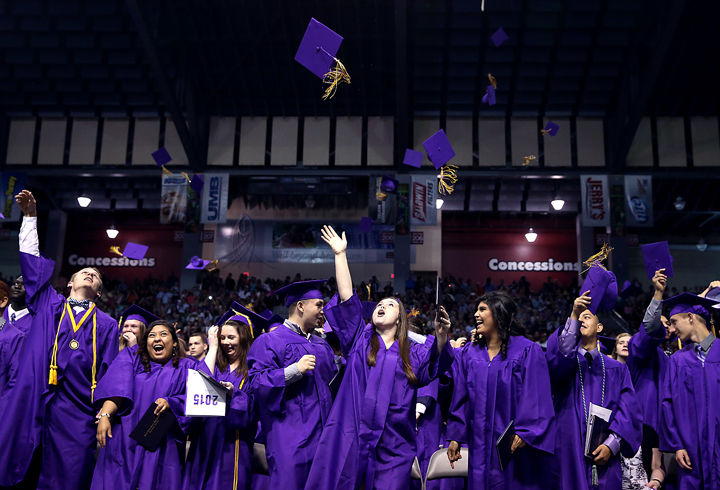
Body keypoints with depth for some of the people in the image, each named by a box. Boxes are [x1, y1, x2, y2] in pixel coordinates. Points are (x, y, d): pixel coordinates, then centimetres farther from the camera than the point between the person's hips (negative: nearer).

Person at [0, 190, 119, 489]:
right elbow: (31, 261, 16)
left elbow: (109, 374, 8)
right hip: (30, 402, 1)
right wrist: (30, 217, 15)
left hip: (77, 410, 0)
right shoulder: (48, 304, 19)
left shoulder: (106, 325, 15)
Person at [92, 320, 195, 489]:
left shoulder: (186, 367, 11)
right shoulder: (130, 358, 12)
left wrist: (169, 403, -22)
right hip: (124, 441, 0)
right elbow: (115, 388, -4)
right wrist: (104, 415, -20)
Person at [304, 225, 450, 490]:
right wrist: (340, 254, 3)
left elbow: (437, 358, -6)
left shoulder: (412, 352, 14)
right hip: (350, 438, 0)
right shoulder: (360, 340, 13)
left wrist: (442, 335, -26)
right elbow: (347, 299, 6)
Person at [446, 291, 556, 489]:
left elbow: (537, 397, -9)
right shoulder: (470, 354, 9)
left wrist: (525, 433, -18)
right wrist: (455, 437, 6)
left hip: (515, 445, -4)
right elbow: (460, 398, 10)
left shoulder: (527, 351, -4)